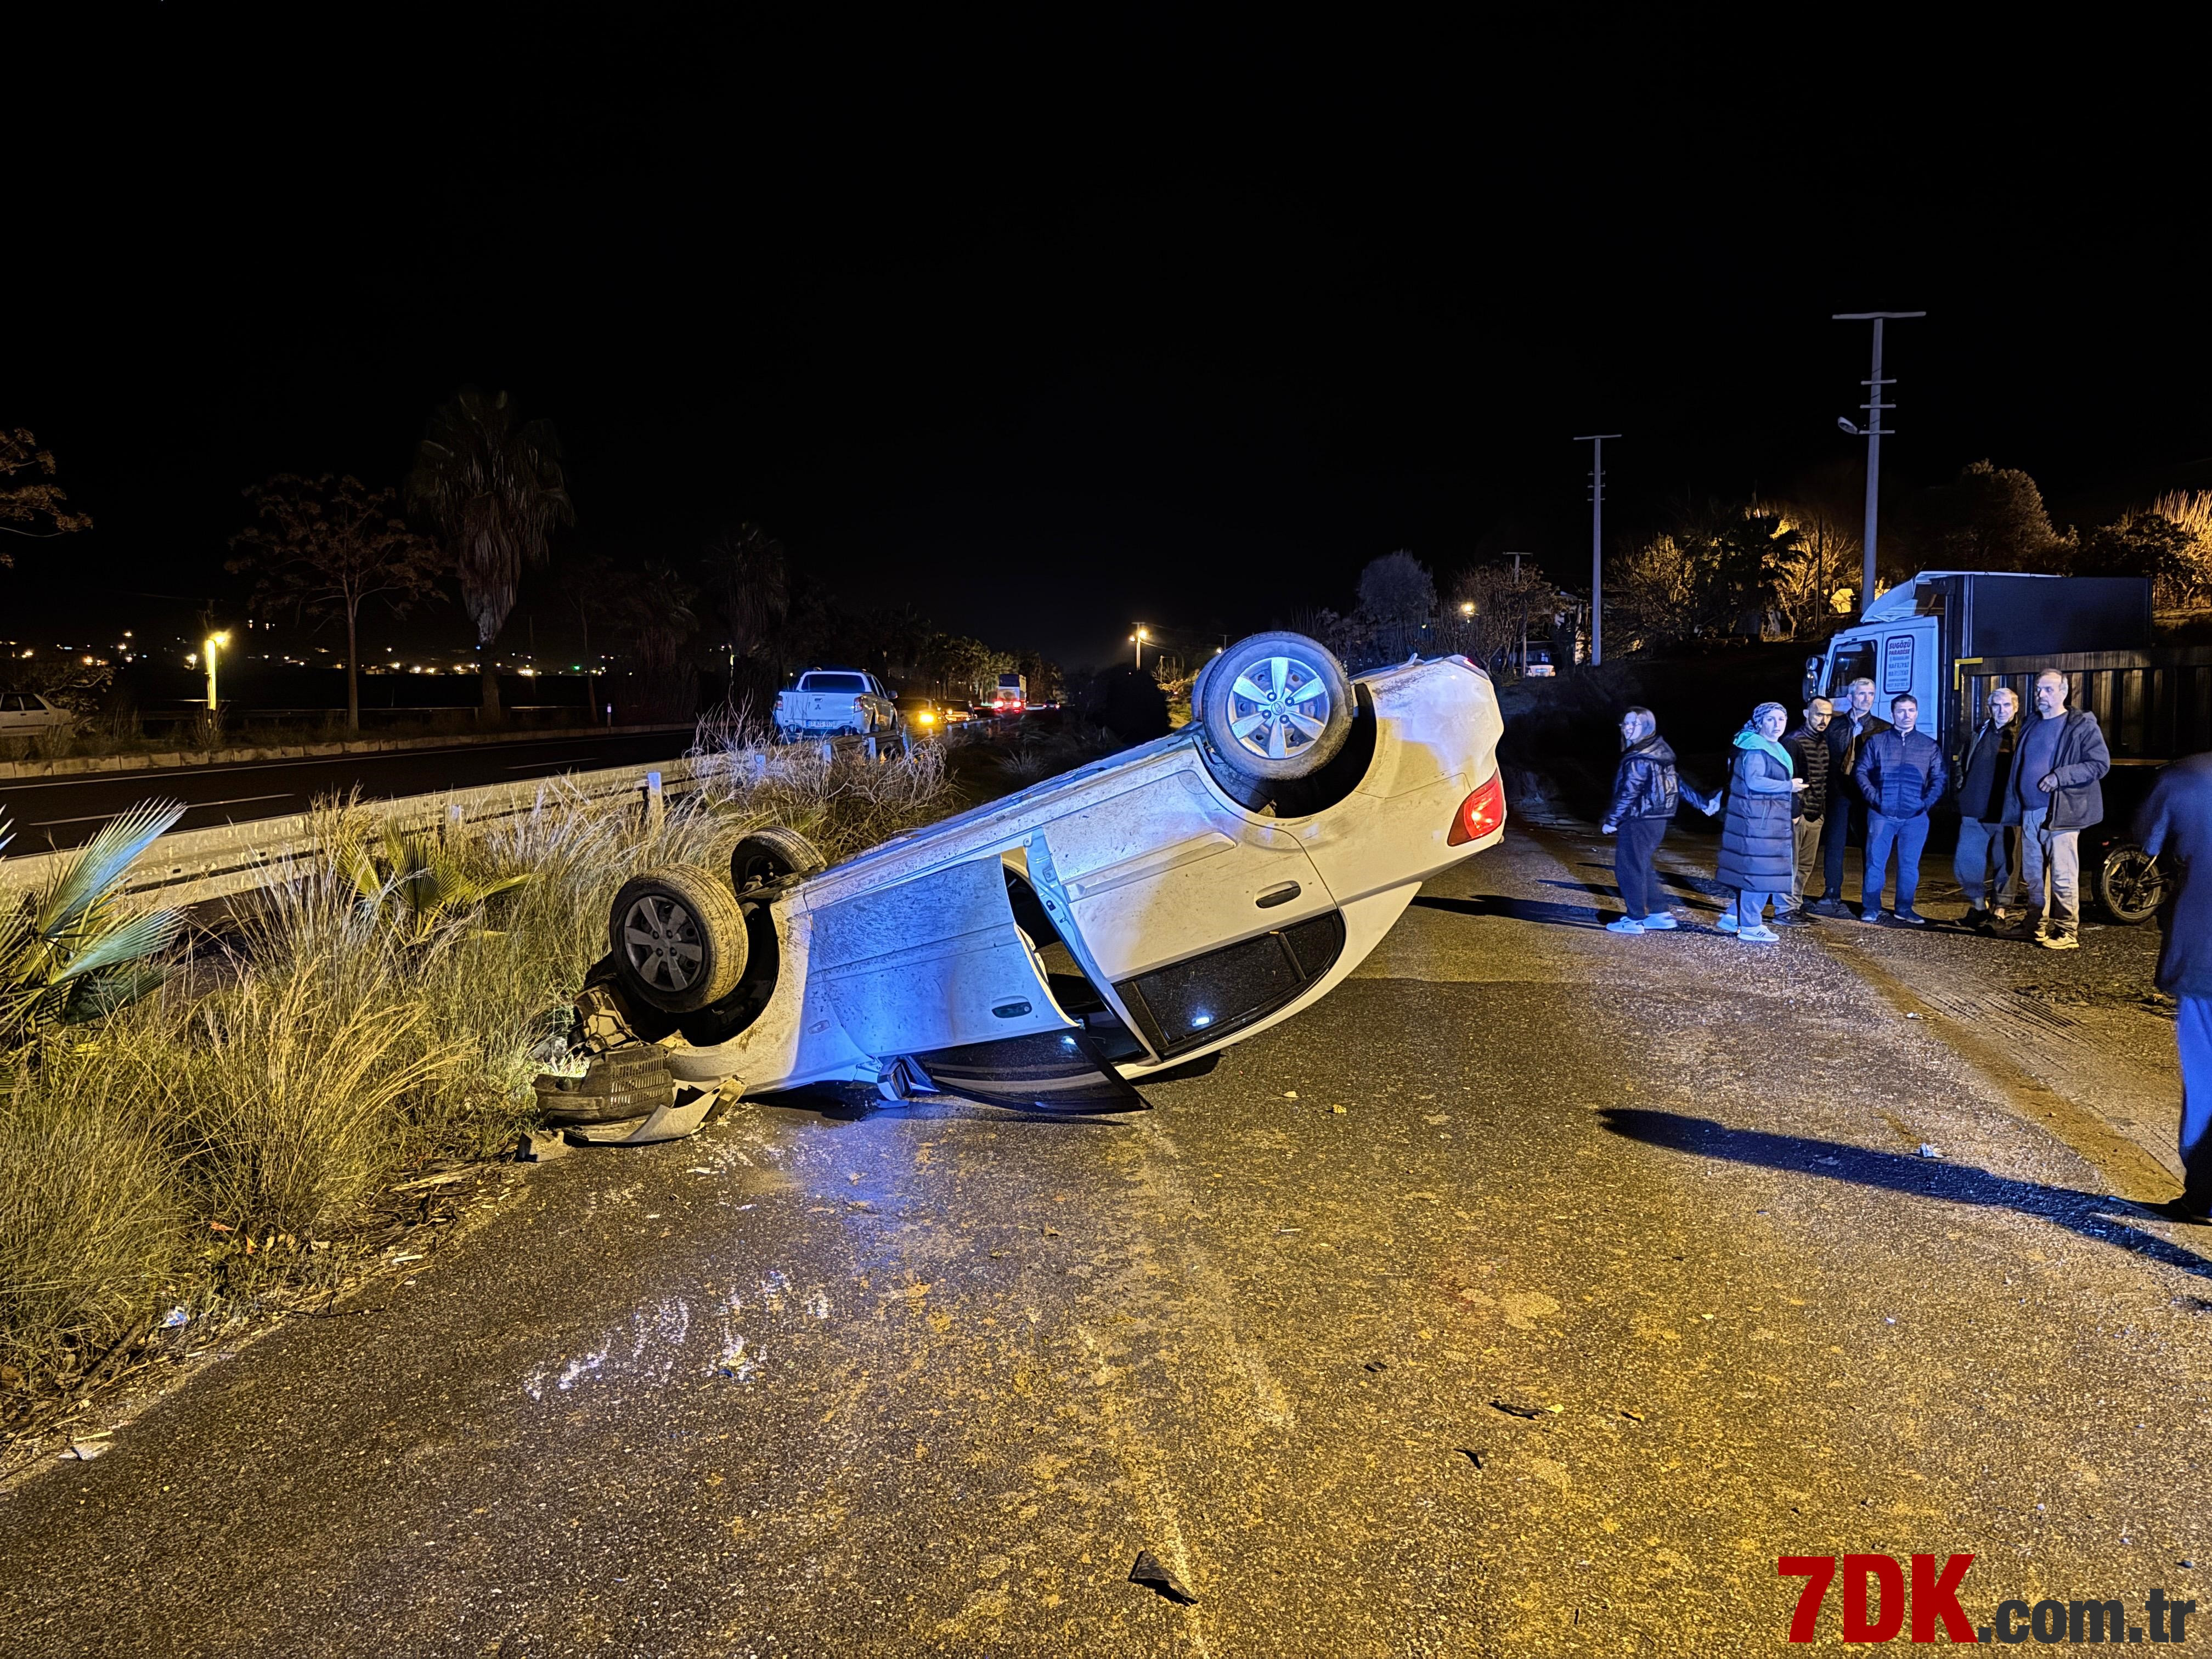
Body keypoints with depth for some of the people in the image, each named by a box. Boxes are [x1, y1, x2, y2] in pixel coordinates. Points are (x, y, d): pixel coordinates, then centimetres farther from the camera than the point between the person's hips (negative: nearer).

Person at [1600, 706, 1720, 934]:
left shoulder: (1638, 759, -18)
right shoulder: (1659, 751, 11)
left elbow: (1628, 794, -18)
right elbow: (1677, 783, 15)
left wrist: (1611, 821, -12)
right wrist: (1703, 803, 22)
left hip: (1638, 821, -10)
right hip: (1657, 819, 10)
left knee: (1629, 868, -1)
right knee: (1643, 867, 18)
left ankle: (1635, 920, 4)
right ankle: (1660, 914, 21)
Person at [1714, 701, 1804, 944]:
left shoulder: (1773, 748, 18)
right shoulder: (1756, 747, -14)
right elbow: (1754, 781, -25)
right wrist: (1788, 786, -18)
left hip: (1768, 819, 11)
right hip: (1758, 819, -11)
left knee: (1756, 871, 14)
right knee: (1760, 871, -6)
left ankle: (1734, 917, 22)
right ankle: (1750, 927, 0)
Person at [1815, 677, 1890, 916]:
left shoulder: (1883, 729, 6)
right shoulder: (1835, 725, 8)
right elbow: (1826, 759, 6)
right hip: (1840, 794, 0)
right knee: (1834, 845, -2)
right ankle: (1832, 896, 1)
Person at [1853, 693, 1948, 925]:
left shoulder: (1929, 746, 8)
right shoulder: (1876, 742, 4)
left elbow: (1940, 777, 7)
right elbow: (1861, 772, 3)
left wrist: (1927, 801, -6)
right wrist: (1874, 797, -9)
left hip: (1915, 817, 1)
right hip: (1882, 814, -1)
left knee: (1910, 864, 7)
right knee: (1875, 861, -1)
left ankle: (1904, 909, 17)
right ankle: (1870, 909, 7)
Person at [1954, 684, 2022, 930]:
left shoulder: (2022, 736, -2)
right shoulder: (1979, 734, 12)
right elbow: (1962, 764, 25)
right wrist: (1963, 788, 13)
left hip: (2006, 815, -4)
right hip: (1974, 812, 4)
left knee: (2005, 864, 3)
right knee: (1965, 864, 4)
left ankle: (1999, 910, 15)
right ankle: (1978, 905, 22)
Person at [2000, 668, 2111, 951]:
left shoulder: (2081, 725, -4)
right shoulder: (2030, 726, 17)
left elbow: (2100, 763, -10)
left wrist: (2060, 776, -19)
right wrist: (2014, 805, 14)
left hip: (2061, 812, -7)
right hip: (2030, 813, 7)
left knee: (2063, 875, -7)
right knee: (2033, 874, 13)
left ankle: (2067, 932, -2)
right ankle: (2035, 924, 23)